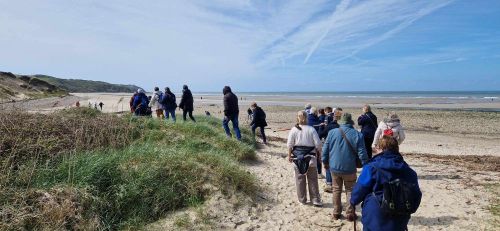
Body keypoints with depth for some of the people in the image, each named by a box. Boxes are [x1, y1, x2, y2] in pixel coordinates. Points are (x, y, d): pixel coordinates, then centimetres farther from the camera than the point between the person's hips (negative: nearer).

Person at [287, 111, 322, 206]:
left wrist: (289, 155, 9)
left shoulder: (294, 129, -5)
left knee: (300, 179, 11)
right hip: (310, 157, 0)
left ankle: (302, 199, 20)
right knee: (312, 179, 9)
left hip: (297, 157, 1)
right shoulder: (311, 129, -7)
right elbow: (318, 144, -7)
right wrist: (319, 154, 8)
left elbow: (289, 144, -3)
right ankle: (315, 200, 14)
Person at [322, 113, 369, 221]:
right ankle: (350, 214, 17)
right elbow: (362, 153, -10)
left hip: (334, 167, 2)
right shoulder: (357, 135, -10)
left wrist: (325, 162, 13)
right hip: (349, 168, -2)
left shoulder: (332, 132, -5)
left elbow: (325, 149, 0)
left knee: (336, 190, 15)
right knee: (350, 190, 13)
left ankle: (336, 213, 22)